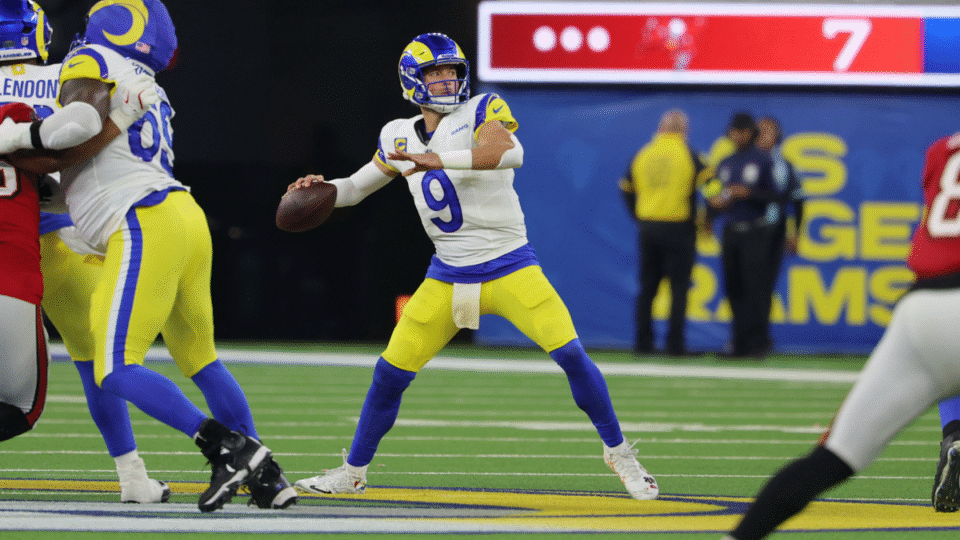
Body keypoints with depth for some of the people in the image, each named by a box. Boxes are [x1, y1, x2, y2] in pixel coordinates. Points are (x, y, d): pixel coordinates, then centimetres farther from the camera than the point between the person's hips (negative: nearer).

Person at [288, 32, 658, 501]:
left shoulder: (482, 112, -8)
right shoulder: (400, 137, 8)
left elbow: (509, 152, -30)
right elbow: (356, 189, 19)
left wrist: (436, 159, -36)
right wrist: (323, 188, -3)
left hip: (509, 268, -4)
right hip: (447, 279, 4)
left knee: (570, 353, -17)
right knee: (391, 372, 0)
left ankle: (619, 454, 1)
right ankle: (353, 472, 18)